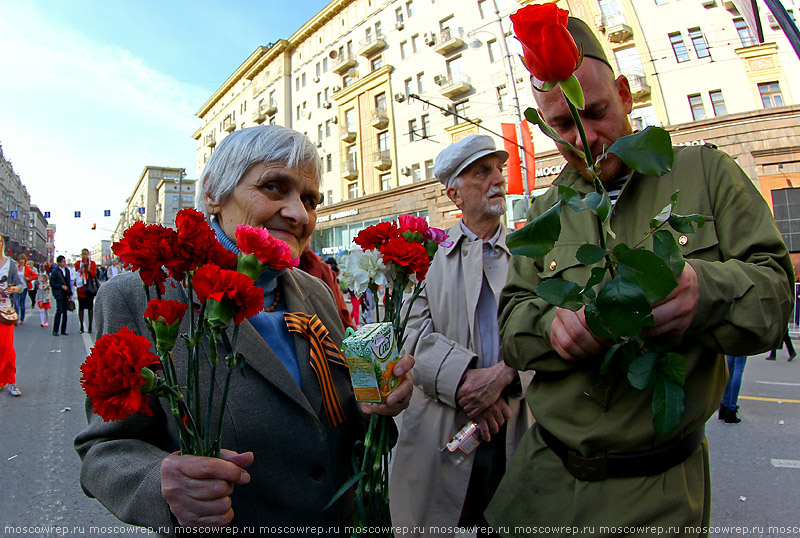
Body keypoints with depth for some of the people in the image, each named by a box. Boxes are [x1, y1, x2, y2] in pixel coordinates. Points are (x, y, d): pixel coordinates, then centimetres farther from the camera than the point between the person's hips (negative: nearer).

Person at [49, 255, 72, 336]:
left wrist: (70, 293, 13)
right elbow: (52, 284, -7)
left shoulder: (67, 270, 12)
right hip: (59, 294, -6)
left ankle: (63, 330, 13)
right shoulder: (55, 271, -6)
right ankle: (55, 330, 0)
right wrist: (61, 286, -16)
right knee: (59, 311, -10)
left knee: (65, 312, 7)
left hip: (66, 294, 6)